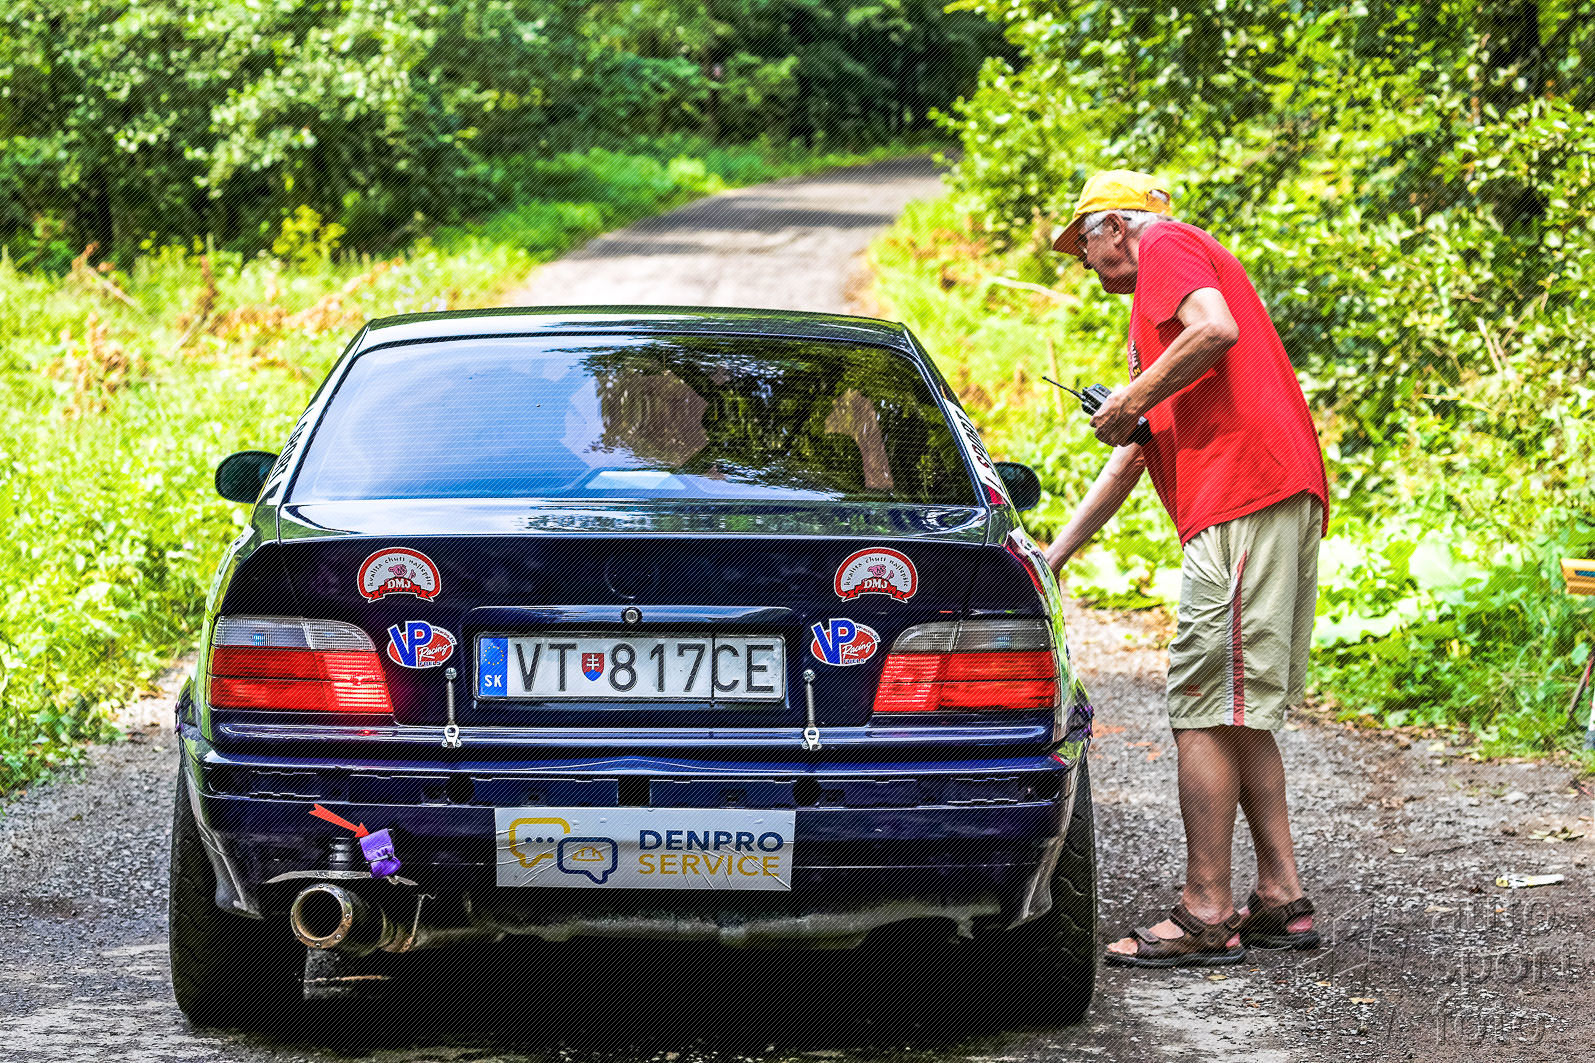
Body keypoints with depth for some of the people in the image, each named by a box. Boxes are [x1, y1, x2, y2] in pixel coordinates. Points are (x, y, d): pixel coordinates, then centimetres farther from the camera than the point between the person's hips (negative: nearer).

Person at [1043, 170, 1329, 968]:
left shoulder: (1167, 248, 4)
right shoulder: (1156, 308, 33)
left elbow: (1217, 331, -18)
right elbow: (1132, 454, 35)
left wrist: (1133, 399, -7)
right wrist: (1056, 554, 35)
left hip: (1243, 500, -10)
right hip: (1291, 503, 10)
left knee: (1205, 711, -9)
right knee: (1239, 713, 13)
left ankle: (1206, 916, -10)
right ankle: (1281, 899, 13)